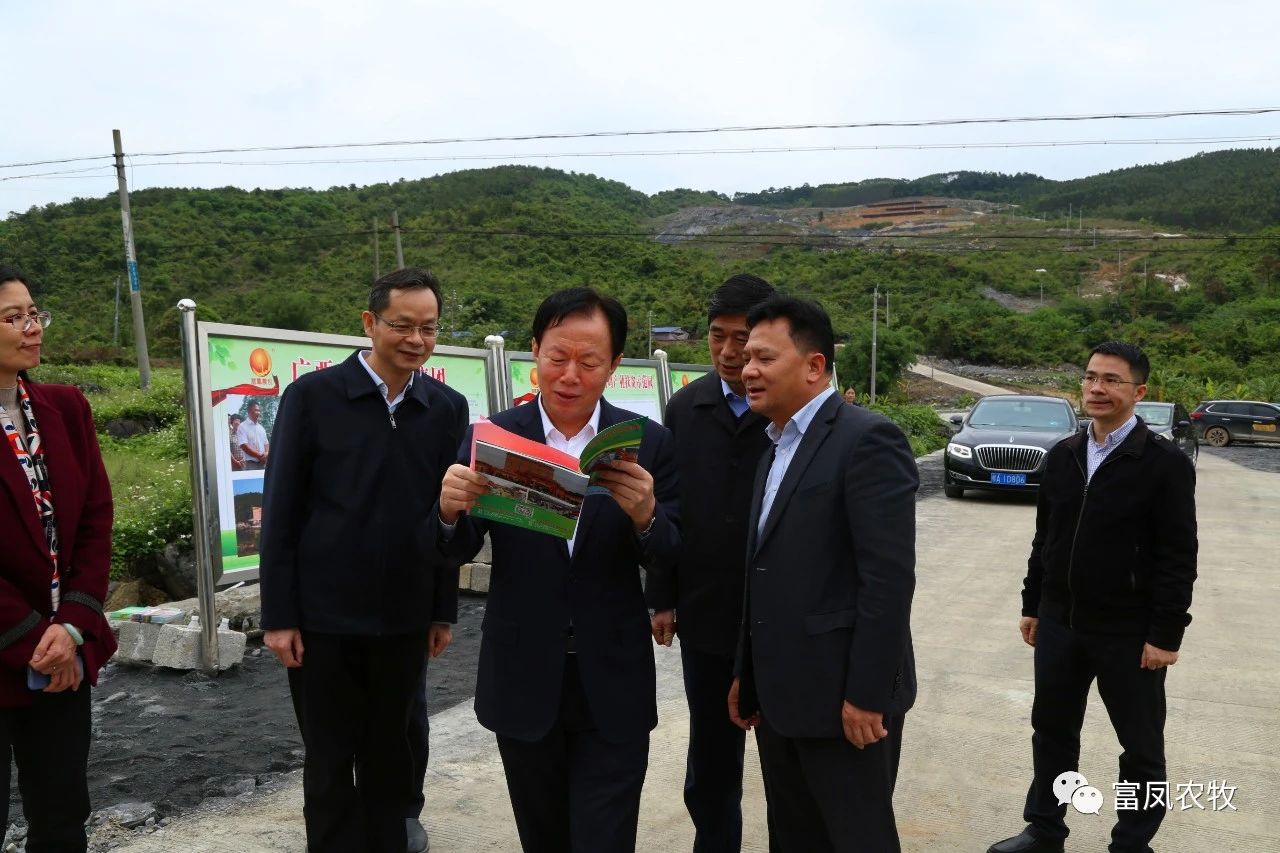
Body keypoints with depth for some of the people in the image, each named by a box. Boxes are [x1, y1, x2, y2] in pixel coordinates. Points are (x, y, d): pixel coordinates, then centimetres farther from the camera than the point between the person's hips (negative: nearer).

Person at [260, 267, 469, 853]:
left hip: (405, 618, 3)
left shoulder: (448, 408, 2)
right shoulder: (312, 396, -7)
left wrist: (444, 610, 8)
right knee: (329, 762, 10)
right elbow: (280, 513, -6)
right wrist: (279, 615, -8)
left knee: (389, 757, 16)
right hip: (323, 615, -3)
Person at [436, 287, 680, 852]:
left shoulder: (648, 443, -5)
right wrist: (451, 511, -28)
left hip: (614, 685, -1)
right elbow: (458, 552, -4)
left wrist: (646, 517, -28)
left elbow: (671, 563, -6)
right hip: (523, 681, 2)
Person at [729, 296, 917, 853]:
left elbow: (889, 577, -20)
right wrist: (746, 674, 15)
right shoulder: (777, 448, 13)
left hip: (843, 695, -8)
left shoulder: (867, 439, -14)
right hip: (779, 695, 8)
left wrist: (867, 694, -20)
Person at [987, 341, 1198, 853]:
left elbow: (1178, 559, -12)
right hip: (1060, 623, 5)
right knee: (1052, 732, 16)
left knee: (1141, 746, 11)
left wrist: (1165, 634, -14)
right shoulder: (1062, 456, 5)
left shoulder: (1165, 464, -11)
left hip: (1129, 633, -5)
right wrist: (1033, 606, 11)